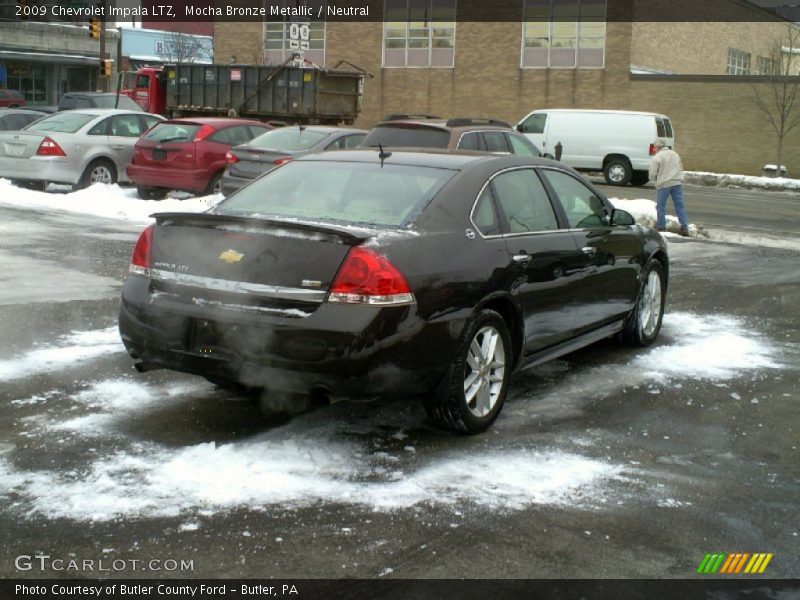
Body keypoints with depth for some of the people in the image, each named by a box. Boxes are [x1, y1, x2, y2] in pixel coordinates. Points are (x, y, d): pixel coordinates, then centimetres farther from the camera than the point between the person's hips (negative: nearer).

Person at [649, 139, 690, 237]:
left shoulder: (657, 157, -6)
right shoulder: (675, 154, 17)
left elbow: (652, 174, -9)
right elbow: (681, 168, 23)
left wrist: (655, 180, 10)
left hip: (664, 184, -5)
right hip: (677, 183, 5)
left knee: (661, 206, 7)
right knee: (680, 205, 4)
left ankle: (661, 226, 12)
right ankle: (684, 227, -2)